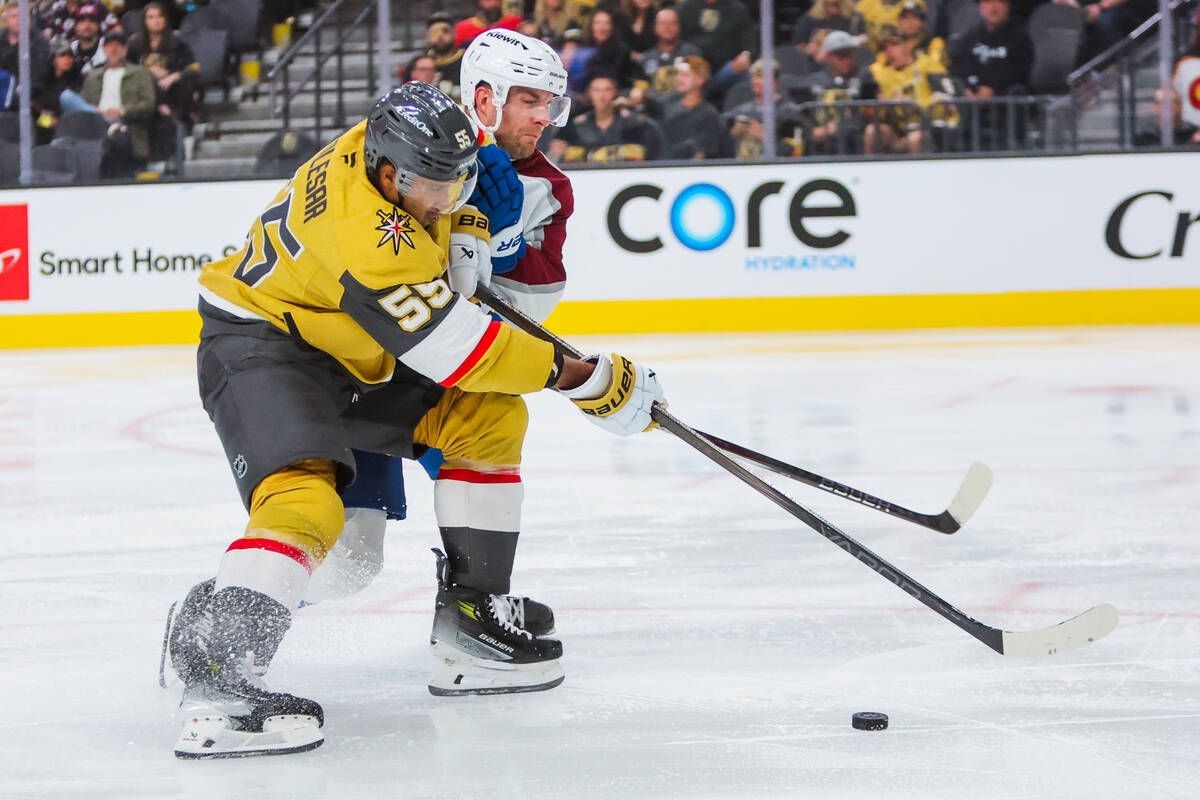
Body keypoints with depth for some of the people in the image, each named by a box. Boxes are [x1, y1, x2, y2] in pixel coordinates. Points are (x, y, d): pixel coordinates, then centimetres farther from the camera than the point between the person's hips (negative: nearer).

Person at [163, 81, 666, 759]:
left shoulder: (398, 143, -7)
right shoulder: (367, 235, -33)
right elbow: (459, 349, -30)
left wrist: (463, 233, -3)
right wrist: (587, 377, -23)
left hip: (350, 353, 10)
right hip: (259, 344, -9)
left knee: (490, 418, 4)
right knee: (304, 499, -32)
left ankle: (469, 616, 9)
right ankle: (214, 684, -43)